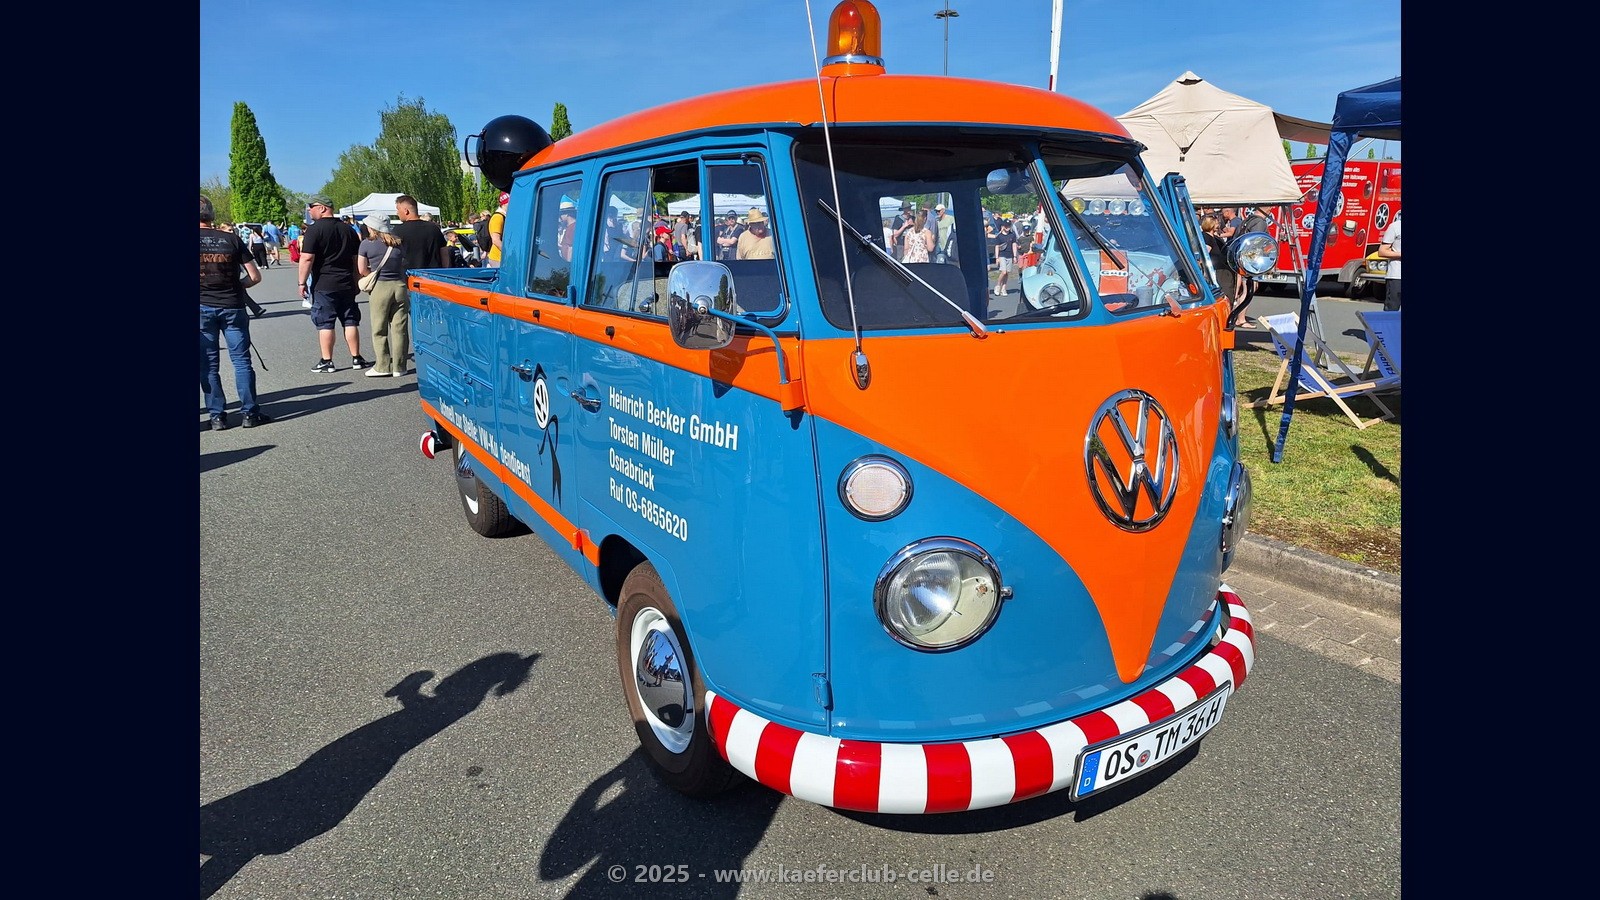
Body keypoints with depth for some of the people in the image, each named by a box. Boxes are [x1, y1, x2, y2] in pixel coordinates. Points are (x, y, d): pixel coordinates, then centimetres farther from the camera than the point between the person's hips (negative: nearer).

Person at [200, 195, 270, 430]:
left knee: (208, 364, 6)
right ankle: (250, 412, 6)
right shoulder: (232, 239, 0)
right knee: (241, 360, 6)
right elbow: (255, 277, 0)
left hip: (203, 307, -1)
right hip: (232, 306, 1)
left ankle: (217, 416, 9)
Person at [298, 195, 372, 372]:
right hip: (346, 284, 5)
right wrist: (356, 281, 21)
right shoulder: (347, 229, 10)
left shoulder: (314, 229, -9)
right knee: (350, 321, 9)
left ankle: (327, 362, 3)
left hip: (323, 285, -5)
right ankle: (356, 359, 11)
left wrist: (302, 282, -9)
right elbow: (357, 258, 14)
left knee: (325, 324, 0)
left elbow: (307, 259, -15)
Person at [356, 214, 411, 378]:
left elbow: (362, 270, 0)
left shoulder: (367, 244, -4)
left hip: (379, 288, -2)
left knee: (379, 330, 7)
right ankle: (399, 367, 8)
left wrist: (375, 276, 15)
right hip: (399, 286, 3)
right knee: (399, 329, 6)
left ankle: (382, 366, 8)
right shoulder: (399, 243, 3)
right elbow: (407, 263, 6)